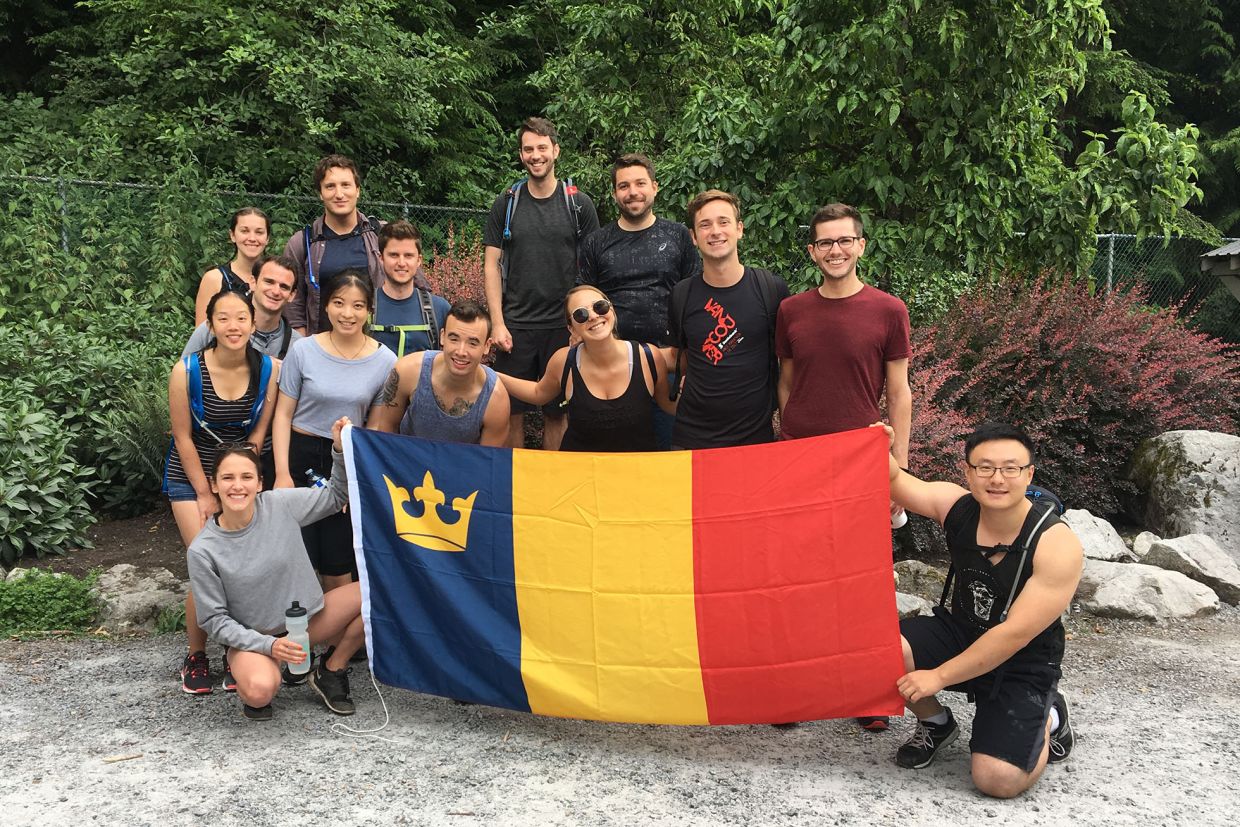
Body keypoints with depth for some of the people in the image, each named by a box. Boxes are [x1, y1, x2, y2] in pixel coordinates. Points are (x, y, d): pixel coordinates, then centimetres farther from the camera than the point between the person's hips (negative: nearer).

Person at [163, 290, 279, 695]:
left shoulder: (269, 369, -13)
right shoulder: (187, 370, -18)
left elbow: (258, 432, -5)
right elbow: (183, 438, -10)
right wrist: (206, 495, -7)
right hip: (190, 476, -2)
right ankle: (195, 657, 11)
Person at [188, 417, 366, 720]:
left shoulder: (280, 505, -10)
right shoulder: (202, 550, -15)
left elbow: (336, 496, 3)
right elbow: (214, 619, -9)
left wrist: (340, 450, -13)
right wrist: (268, 645, -21)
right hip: (253, 637, -3)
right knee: (261, 690, -38)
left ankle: (331, 672, 2)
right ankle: (249, 690, 3)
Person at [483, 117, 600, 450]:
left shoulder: (578, 204, 3)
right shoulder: (507, 203, 5)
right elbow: (492, 265, 5)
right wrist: (497, 323, -4)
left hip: (563, 326, 0)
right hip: (515, 325, 1)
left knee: (556, 413, 5)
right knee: (513, 412, 3)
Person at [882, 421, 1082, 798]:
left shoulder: (1058, 545, -25)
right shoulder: (958, 505, -12)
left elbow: (1015, 634, -25)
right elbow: (895, 482, -6)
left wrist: (939, 676, -23)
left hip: (1022, 664, -4)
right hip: (959, 633, 4)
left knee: (999, 780, -20)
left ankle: (1048, 717, 14)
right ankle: (936, 724, 8)